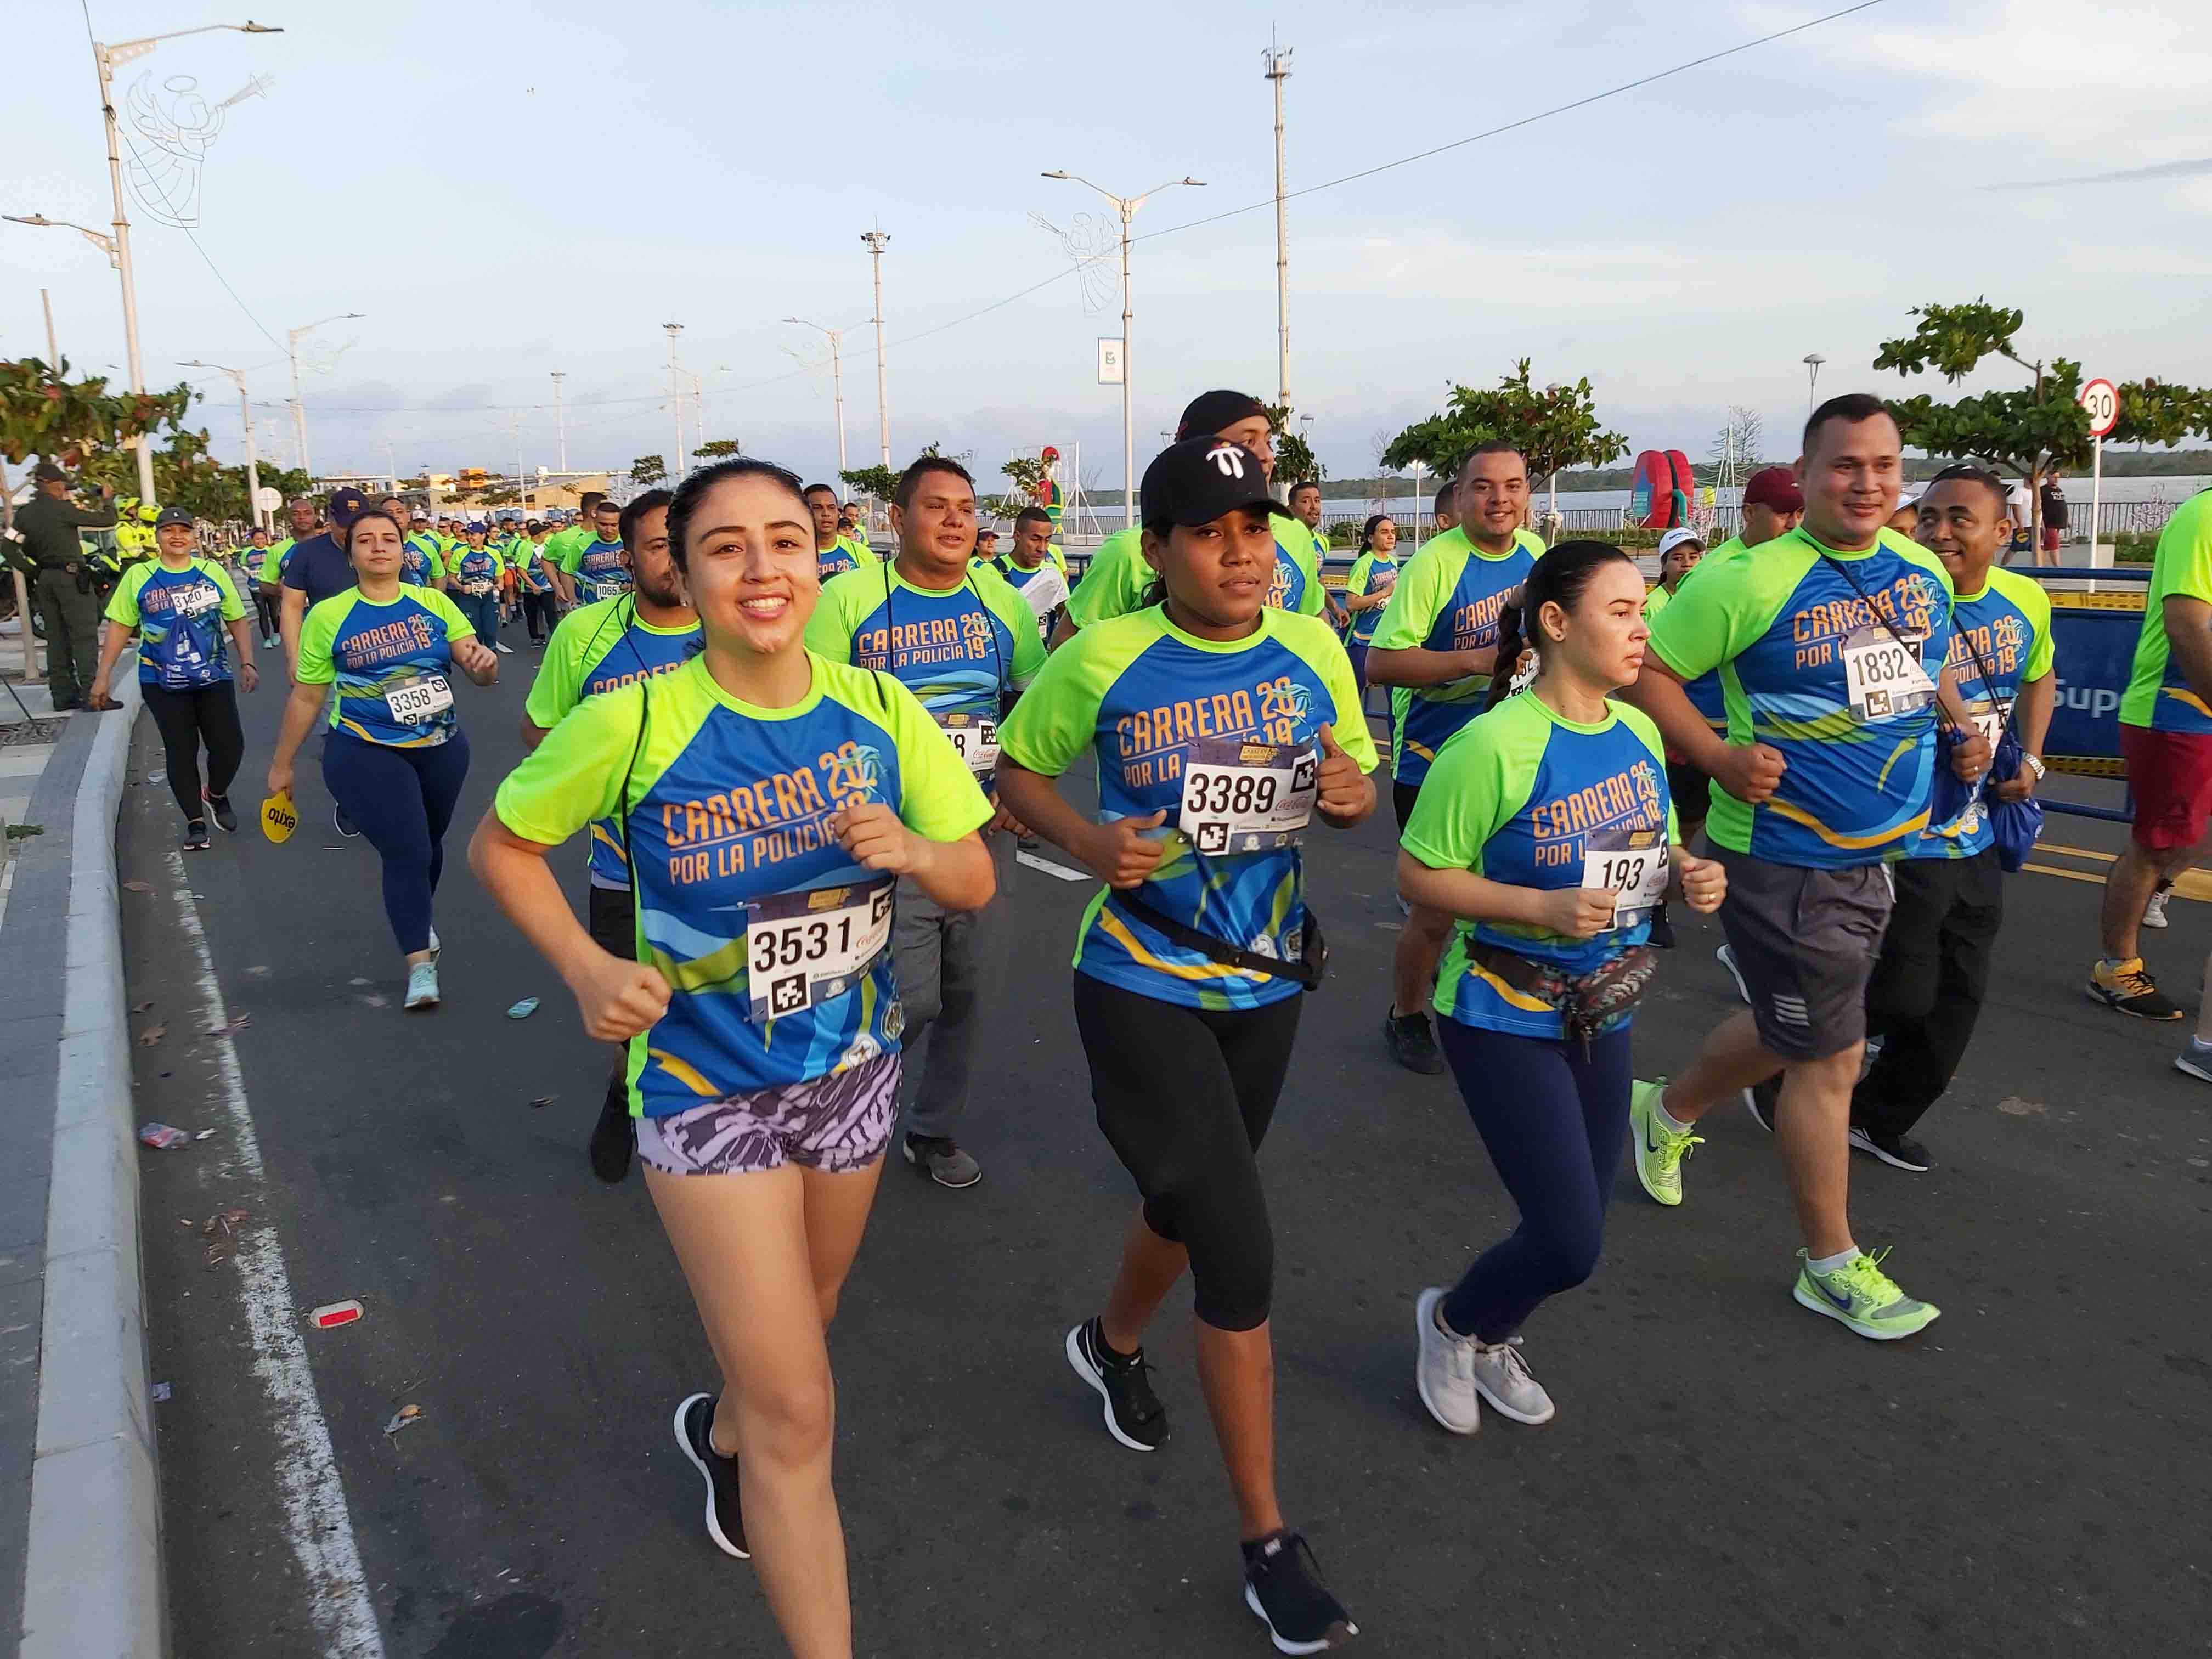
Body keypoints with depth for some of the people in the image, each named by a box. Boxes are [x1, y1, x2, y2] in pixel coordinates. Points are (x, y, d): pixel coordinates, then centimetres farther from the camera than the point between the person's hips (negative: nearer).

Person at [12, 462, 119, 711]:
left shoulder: (24, 513, 8)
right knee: (85, 637, -7)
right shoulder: (63, 510, -13)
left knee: (57, 638, 11)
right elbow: (107, 520, -9)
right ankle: (92, 695, -13)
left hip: (44, 578, 7)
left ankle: (63, 694, 12)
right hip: (71, 576, -7)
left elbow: (23, 550, 11)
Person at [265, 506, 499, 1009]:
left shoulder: (434, 602, -1)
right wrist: (282, 764, 6)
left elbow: (479, 665, -5)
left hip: (441, 747, 3)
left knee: (430, 843, 19)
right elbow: (306, 697, 1)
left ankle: (418, 917, 47)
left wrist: (484, 662, -30)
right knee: (406, 851, -13)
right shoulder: (328, 616, -6)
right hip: (366, 754, -3)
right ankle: (421, 964, -3)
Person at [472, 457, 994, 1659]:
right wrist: (587, 969, -18)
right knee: (799, 1413, -4)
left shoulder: (878, 709, -10)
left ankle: (722, 1432, 63)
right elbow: (499, 847, -4)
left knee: (794, 1330, 29)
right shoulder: (635, 723, -18)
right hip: (706, 1090, -4)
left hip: (854, 1071, 5)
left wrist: (911, 850, -25)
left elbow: (976, 882, -4)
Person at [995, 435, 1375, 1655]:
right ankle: (1267, 1542, 13)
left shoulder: (1314, 653, -3)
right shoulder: (1102, 661, -13)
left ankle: (1112, 1345, 58)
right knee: (1241, 1255, -7)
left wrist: (1351, 795, -16)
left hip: (1265, 983, 5)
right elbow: (1016, 767, -1)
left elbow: (1356, 791, 8)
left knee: (1190, 1201, 24)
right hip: (1142, 990, -5)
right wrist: (1086, 840, -20)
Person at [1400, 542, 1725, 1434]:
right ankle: (1452, 1320, 25)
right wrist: (1543, 907, -26)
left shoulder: (1639, 733, 1)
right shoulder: (1495, 743, -21)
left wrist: (1688, 872, -7)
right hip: (1505, 1016, -7)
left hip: (1603, 1015, 7)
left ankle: (1491, 1342, 44)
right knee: (1569, 1243, -6)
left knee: (1575, 1233, 15)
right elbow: (1418, 874, -17)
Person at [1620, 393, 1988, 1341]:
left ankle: (1667, 1113, 50)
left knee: (1790, 1031, 23)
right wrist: (1720, 758, -24)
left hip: (1882, 853, 8)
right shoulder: (1751, 580, -17)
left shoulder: (1925, 573, 5)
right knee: (1831, 1058, 3)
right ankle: (1832, 1266, 21)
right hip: (1782, 860, -8)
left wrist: (1960, 727, 6)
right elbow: (1647, 672, -14)